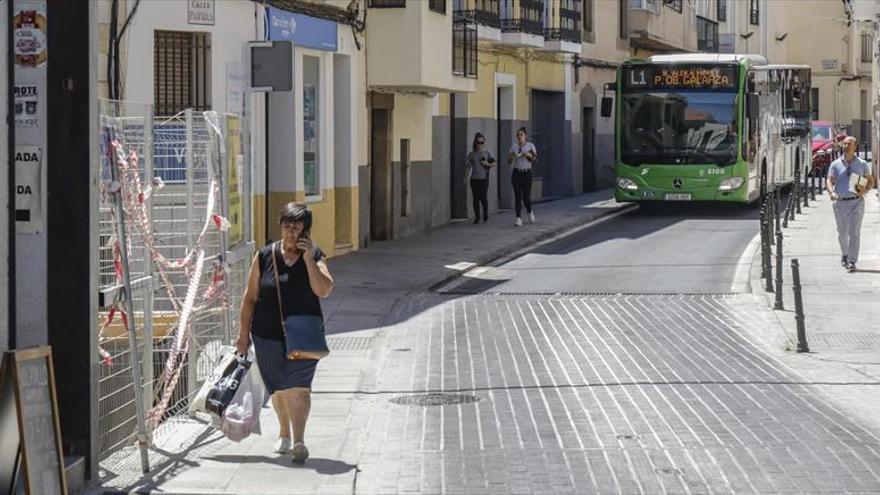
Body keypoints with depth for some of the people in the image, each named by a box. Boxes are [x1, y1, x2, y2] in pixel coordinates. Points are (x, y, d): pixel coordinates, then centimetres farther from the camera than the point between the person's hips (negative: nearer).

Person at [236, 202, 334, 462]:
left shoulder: (314, 256, -1)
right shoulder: (265, 256, 1)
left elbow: (324, 290, -16)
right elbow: (250, 297, 6)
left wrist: (309, 259, -20)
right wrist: (244, 333, 5)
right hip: (268, 335, 2)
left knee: (298, 387, -15)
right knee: (279, 389, 13)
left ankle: (299, 441, -17)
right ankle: (284, 434, 33)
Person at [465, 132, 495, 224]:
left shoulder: (487, 153, 4)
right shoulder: (472, 154, 8)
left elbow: (493, 163, 11)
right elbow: (469, 167, 12)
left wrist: (487, 164, -9)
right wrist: (466, 177, 5)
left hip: (484, 178, -2)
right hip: (474, 178, 2)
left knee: (483, 198, -8)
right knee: (476, 199, 2)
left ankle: (485, 216, 10)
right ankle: (477, 218, 9)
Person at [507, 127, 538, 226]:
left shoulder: (530, 146, 4)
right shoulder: (513, 146, 9)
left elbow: (535, 159, -1)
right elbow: (509, 161, 8)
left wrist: (529, 155, -20)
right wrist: (511, 156, -13)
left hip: (527, 172, -1)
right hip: (516, 172, 1)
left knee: (526, 196, -4)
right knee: (517, 196, -5)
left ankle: (530, 212, 27)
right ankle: (518, 218, -5)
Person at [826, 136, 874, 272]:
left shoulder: (862, 164, 6)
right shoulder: (836, 165, 4)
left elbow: (870, 180, 13)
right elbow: (829, 180, -6)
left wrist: (865, 190, -8)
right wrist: (831, 192, -28)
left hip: (856, 202, -1)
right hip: (840, 203, 1)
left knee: (854, 232, -12)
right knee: (842, 233, 12)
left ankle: (852, 262, -15)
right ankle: (844, 254, 38)